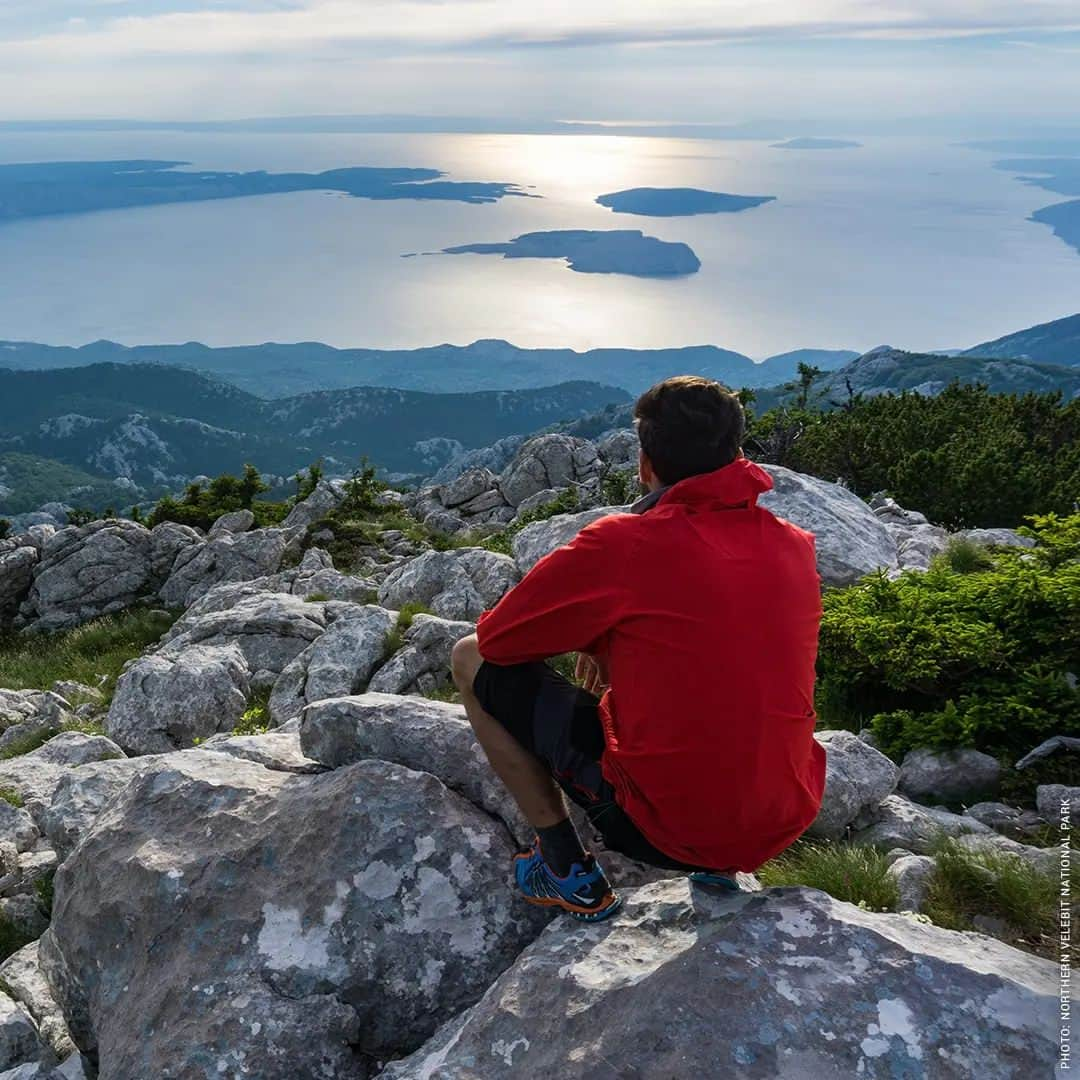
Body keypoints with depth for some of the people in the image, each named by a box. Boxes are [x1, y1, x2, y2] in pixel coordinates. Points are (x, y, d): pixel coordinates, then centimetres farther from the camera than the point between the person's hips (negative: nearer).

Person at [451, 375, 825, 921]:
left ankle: (569, 870, 9)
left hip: (662, 826, -6)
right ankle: (716, 868, 22)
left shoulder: (620, 543, -15)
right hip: (783, 827, 6)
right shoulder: (797, 546, 2)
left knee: (472, 658, 5)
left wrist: (597, 641, 15)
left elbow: (496, 639, -3)